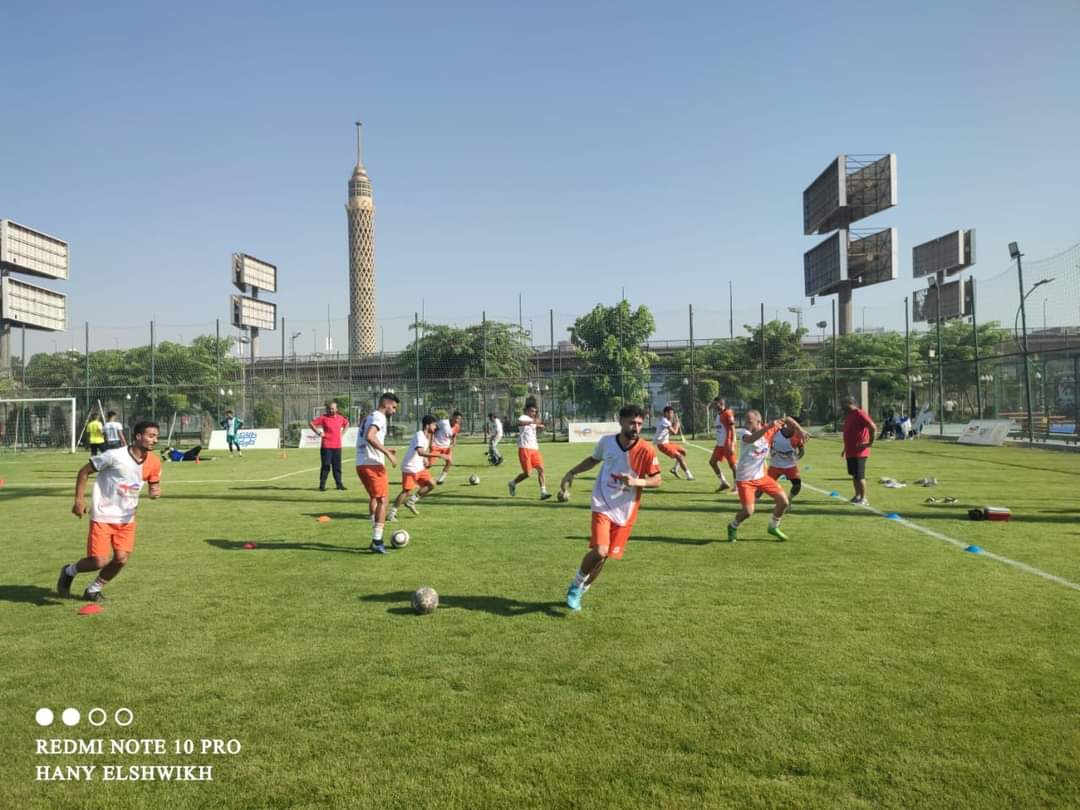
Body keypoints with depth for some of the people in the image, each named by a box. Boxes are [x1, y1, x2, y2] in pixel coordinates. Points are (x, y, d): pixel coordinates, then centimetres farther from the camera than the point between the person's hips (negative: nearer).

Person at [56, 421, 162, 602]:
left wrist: (155, 491, -12)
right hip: (103, 516, -5)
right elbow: (84, 471, -8)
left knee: (121, 559, -4)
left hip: (127, 518, 5)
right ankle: (69, 571, 25)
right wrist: (79, 500, -12)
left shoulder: (154, 463, -4)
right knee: (99, 561, -8)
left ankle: (93, 590, 23)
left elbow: (154, 484, 13)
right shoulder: (115, 456, -19)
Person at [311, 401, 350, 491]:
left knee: (337, 466, 9)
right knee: (326, 466, -3)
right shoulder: (324, 418, -4)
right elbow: (312, 423, -5)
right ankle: (322, 485, 3)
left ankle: (339, 484, 16)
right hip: (326, 446, -4)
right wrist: (319, 433, -8)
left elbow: (347, 424, 28)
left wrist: (342, 433, 15)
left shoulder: (341, 418, 8)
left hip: (337, 446, 4)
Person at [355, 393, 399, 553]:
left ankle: (376, 539, 23)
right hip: (373, 465, -9)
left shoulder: (367, 417, 20)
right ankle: (377, 542, -5)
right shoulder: (379, 417, -9)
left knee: (374, 498, 21)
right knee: (382, 501, -2)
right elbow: (369, 437, -26)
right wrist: (388, 453, -24)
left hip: (360, 464, 9)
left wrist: (384, 449, 25)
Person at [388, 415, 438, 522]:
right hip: (410, 468, -9)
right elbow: (420, 452, -36)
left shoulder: (426, 436, 10)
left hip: (419, 467, 9)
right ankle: (391, 514, 1)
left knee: (431, 484, 3)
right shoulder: (419, 435, -20)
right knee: (407, 491, -10)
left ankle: (411, 502, 14)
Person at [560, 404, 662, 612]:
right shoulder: (606, 442, -6)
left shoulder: (647, 450, -13)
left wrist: (637, 481, -25)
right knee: (599, 551, -20)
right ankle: (576, 584, 8)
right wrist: (571, 473, 9)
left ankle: (581, 590, 34)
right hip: (603, 506, -1)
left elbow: (657, 480, -7)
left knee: (604, 556, 8)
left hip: (625, 512, 1)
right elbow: (593, 460, 15)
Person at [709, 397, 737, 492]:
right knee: (712, 462, 10)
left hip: (727, 444, -10)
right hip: (720, 444, 10)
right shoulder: (718, 415, 13)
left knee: (732, 465, -2)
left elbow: (732, 430, -17)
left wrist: (732, 445, -22)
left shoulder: (728, 414, -14)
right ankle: (724, 483, 18)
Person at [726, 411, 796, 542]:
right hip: (745, 479, -5)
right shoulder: (744, 433, -22)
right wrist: (768, 427, -57)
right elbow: (750, 439, -47)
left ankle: (773, 527, 28)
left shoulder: (768, 430, -8)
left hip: (761, 476, 5)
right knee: (748, 511, -14)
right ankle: (733, 527, 17)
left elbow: (787, 419, 3)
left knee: (783, 501, 3)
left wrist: (800, 431, -8)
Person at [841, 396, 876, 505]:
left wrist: (870, 442, -18)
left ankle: (864, 498, 1)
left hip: (859, 452, -9)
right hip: (850, 452, 9)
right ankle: (857, 496, 26)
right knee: (854, 475, 16)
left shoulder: (860, 414, -15)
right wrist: (845, 448, 23)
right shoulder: (849, 415, 14)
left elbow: (873, 427, -24)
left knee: (859, 475, -6)